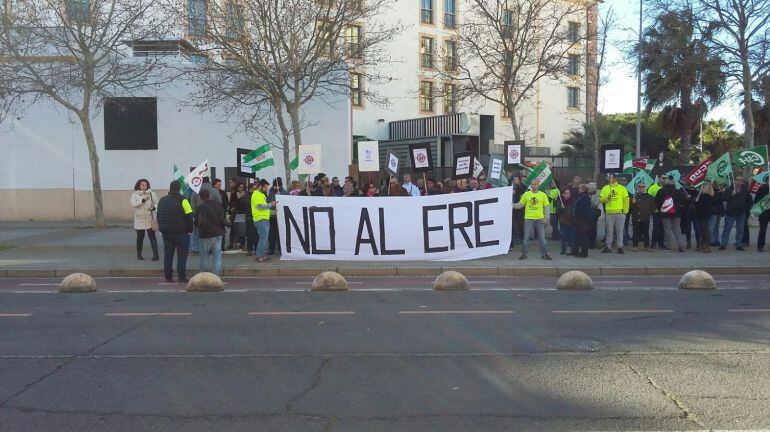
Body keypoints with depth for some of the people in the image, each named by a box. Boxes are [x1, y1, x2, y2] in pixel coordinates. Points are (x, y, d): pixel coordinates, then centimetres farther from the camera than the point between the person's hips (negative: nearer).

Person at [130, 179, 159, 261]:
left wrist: (153, 207, -18)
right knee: (140, 237, 9)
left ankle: (155, 254, -7)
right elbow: (133, 204, -13)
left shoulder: (151, 193, 4)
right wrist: (143, 200, -25)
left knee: (152, 236, -5)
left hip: (150, 219, 0)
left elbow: (156, 203, 4)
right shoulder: (135, 194, 3)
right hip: (139, 219, 1)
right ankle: (139, 254, 24)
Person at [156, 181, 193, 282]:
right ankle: (182, 277, -4)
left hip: (166, 232, 5)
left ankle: (168, 276, 12)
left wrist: (162, 229, 19)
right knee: (182, 255, 0)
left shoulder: (162, 201, 10)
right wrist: (190, 230, -2)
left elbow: (158, 217, 15)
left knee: (168, 255, 11)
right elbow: (189, 217, -12)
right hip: (181, 232, -5)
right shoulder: (182, 200, -10)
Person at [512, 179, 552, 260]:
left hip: (540, 219, 0)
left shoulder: (543, 195, 4)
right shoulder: (526, 194, 5)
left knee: (542, 238, 5)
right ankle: (524, 254, 11)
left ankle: (544, 254, 15)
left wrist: (546, 218, -5)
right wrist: (513, 205, -13)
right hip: (528, 219, 0)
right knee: (526, 237, 3)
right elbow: (520, 204, 5)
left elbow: (546, 207, 4)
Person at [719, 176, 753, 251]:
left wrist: (747, 208, 8)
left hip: (741, 214, 3)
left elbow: (750, 200, 17)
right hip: (730, 213, -3)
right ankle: (723, 244, 1)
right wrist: (731, 195, -22)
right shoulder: (729, 189, -1)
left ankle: (738, 245, 15)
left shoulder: (745, 190, 6)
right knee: (727, 229, -2)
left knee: (740, 230, 7)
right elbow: (723, 198, -11)